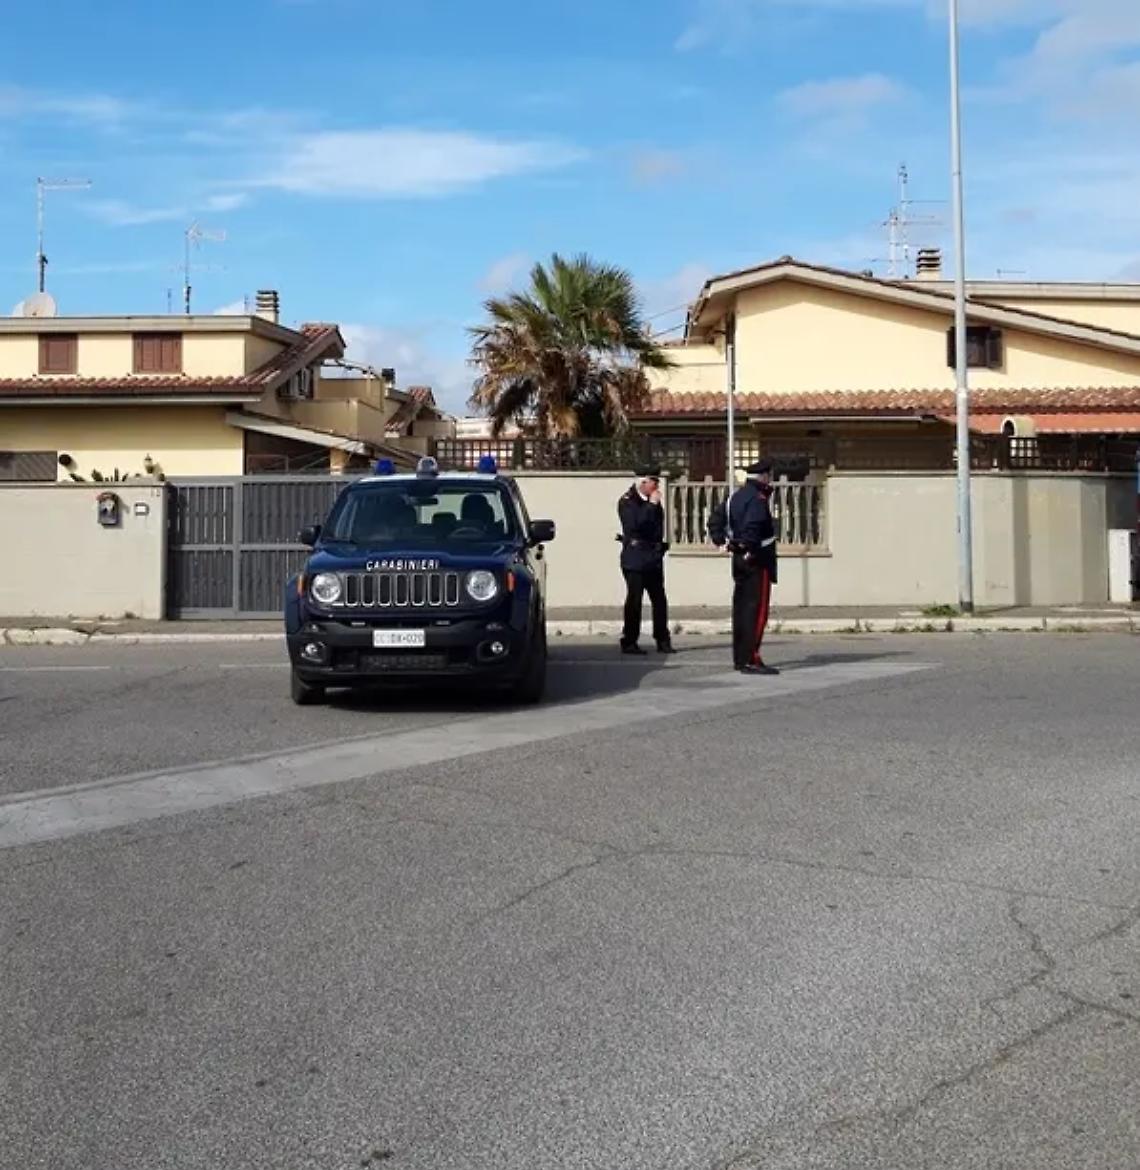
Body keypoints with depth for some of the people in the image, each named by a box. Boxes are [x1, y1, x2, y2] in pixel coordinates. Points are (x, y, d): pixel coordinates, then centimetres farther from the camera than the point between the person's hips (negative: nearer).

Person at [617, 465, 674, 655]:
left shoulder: (653, 501, 14)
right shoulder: (627, 502, -8)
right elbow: (636, 524, -23)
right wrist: (652, 504, -19)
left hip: (653, 558, 7)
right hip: (635, 559, -7)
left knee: (659, 600, 6)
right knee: (634, 600, -4)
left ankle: (662, 640, 13)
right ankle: (629, 642, 3)